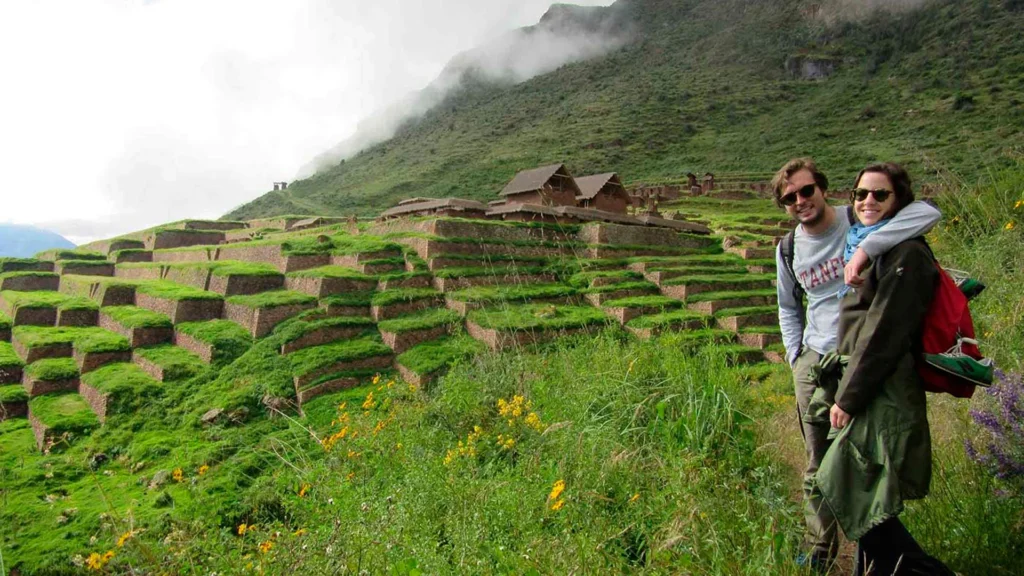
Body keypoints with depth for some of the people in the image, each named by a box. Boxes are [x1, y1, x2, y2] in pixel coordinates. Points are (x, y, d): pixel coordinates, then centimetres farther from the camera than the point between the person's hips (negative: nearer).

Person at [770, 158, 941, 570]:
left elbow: (928, 213, -26)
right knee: (819, 466, 11)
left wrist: (865, 250, -34)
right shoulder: (788, 249, 6)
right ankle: (818, 552, 27)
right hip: (815, 361, 4)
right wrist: (795, 356, 10)